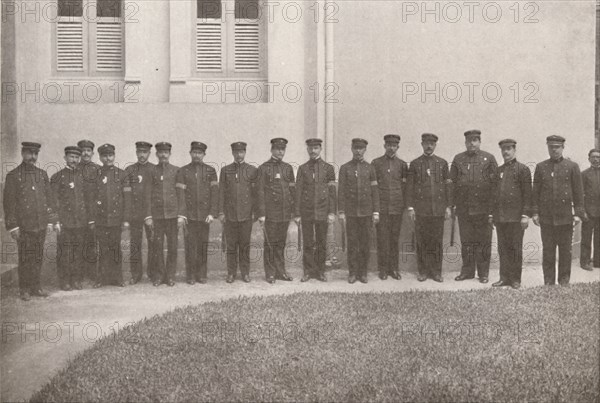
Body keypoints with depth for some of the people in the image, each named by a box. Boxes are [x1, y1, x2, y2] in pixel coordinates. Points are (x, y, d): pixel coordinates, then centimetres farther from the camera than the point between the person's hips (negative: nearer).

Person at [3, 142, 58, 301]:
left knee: (38, 258, 9)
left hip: (41, 225, 4)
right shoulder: (13, 175, -3)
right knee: (25, 258, 1)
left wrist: (50, 221, 8)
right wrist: (13, 226, -9)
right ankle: (25, 290, 11)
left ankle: (36, 287, 19)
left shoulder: (42, 174, 11)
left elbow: (48, 198, 13)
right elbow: (9, 203, -5)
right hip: (23, 226, -4)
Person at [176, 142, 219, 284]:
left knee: (203, 245, 4)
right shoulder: (183, 171, 4)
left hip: (205, 215, 1)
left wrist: (212, 213, -7)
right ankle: (191, 275, 8)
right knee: (190, 245, 0)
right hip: (189, 215, -1)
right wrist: (181, 214, -10)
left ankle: (201, 274, 14)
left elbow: (214, 192, 1)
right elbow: (180, 193, -2)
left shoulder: (210, 171, 5)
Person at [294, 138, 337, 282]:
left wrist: (332, 212, -5)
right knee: (308, 243, 2)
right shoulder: (302, 168, 7)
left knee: (322, 243, 5)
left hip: (322, 212, 0)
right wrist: (297, 214, 0)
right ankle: (308, 271, 11)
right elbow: (298, 192, 5)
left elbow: (332, 192, 2)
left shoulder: (328, 168, 5)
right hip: (306, 212, 0)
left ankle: (320, 271, 15)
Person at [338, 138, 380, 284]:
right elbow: (341, 191, 1)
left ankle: (363, 273, 12)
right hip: (351, 212, -1)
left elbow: (375, 191, 4)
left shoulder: (370, 168, 6)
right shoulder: (345, 168, 3)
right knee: (352, 243, 2)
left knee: (365, 243, 3)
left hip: (366, 212, 1)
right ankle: (352, 273, 9)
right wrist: (340, 211, -5)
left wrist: (376, 212, -2)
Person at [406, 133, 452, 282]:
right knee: (422, 241, 2)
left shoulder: (442, 163, 9)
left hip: (438, 208, 1)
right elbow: (409, 187, 4)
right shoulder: (414, 163, 6)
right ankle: (423, 271, 10)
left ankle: (436, 271, 11)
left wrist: (448, 207, 2)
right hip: (420, 209, -1)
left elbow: (448, 186, 8)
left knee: (437, 241, 2)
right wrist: (410, 207, -3)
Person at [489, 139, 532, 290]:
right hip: (500, 216, 5)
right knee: (503, 248, 7)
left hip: (516, 217, -5)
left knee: (515, 248, 1)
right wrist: (491, 214, 12)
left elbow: (527, 194, -5)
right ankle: (504, 277, 14)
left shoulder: (523, 169, -1)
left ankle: (516, 279, 8)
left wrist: (525, 215, -12)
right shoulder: (498, 170, 16)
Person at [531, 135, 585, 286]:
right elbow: (535, 191, 8)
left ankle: (564, 281, 16)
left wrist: (578, 213, -2)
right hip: (546, 217, 1)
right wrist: (535, 212, 2)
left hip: (565, 216, -1)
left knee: (565, 250, 6)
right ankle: (548, 282, 11)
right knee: (548, 250, 4)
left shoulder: (572, 166, 4)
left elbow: (578, 192, 3)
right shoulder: (540, 167, 8)